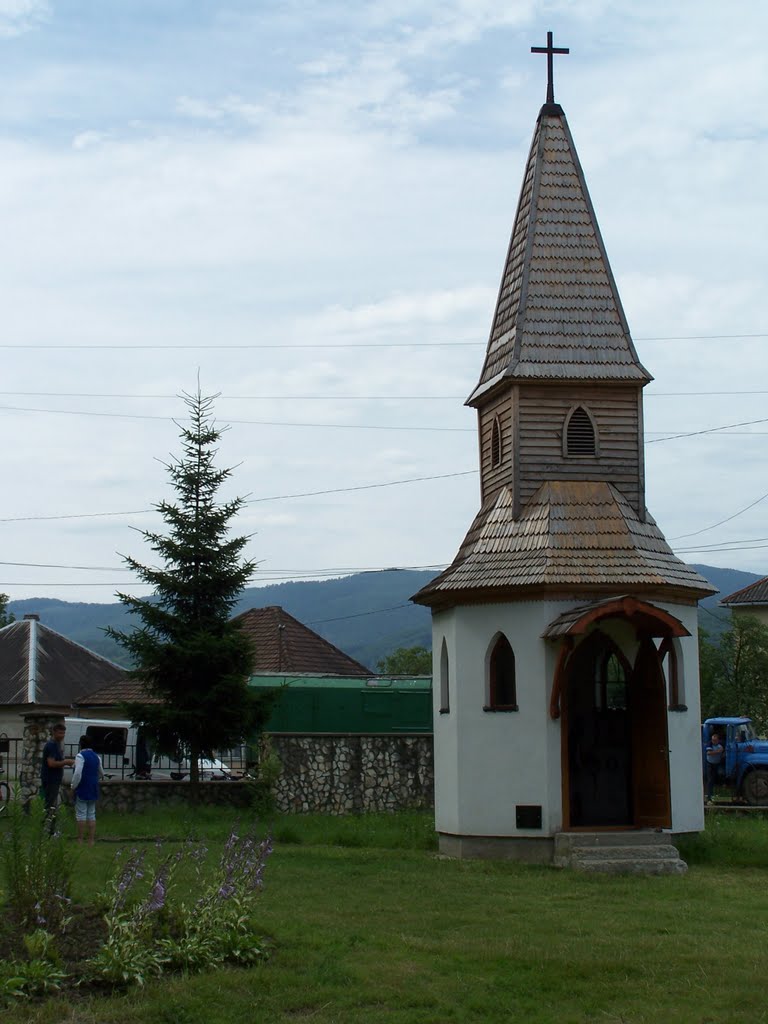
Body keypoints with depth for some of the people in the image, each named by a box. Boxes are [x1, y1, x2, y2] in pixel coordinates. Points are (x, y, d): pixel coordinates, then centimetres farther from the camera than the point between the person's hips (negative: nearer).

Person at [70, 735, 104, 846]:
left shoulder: (81, 756, -14)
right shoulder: (96, 756, 12)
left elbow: (78, 774, -22)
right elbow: (101, 773, 22)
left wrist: (73, 786, -11)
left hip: (82, 790, -7)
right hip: (93, 791, 7)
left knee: (81, 815, -3)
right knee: (91, 815, 9)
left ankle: (80, 840, -2)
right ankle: (91, 840, 10)